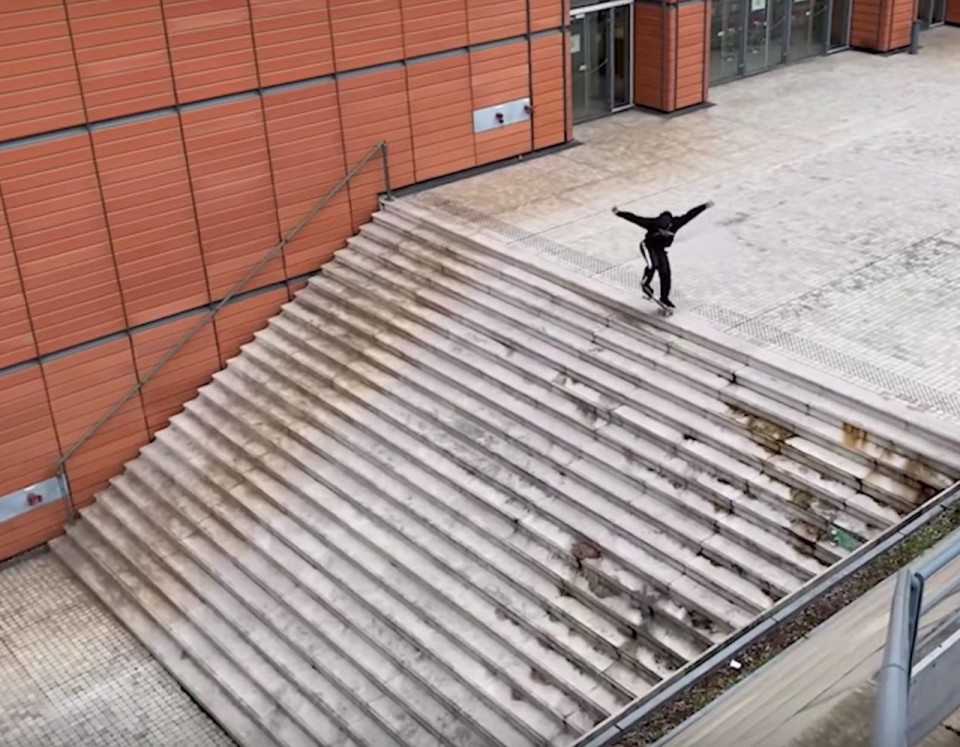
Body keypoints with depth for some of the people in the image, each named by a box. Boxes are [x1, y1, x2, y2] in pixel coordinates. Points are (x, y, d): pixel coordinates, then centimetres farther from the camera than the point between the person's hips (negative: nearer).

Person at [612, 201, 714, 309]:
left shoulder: (675, 224, -26)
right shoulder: (652, 224, -33)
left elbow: (689, 215, -19)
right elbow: (634, 218, -34)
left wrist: (705, 206, -16)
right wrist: (618, 213, -39)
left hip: (661, 249, 4)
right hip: (648, 246, -4)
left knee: (665, 273, 0)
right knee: (653, 265, -29)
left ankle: (664, 298, 18)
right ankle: (645, 283, 0)